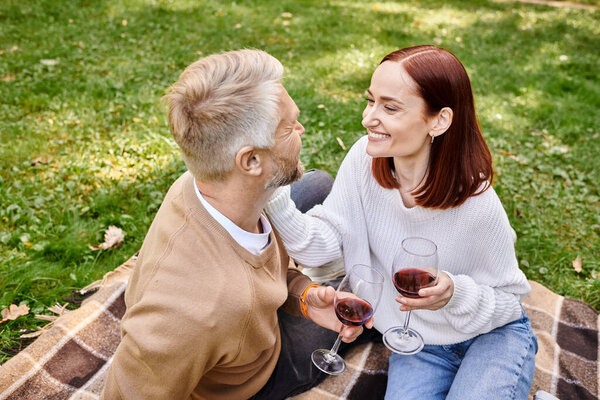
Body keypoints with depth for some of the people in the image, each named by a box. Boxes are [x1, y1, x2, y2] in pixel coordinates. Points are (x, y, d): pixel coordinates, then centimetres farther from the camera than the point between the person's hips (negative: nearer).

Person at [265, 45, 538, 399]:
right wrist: (271, 194, -33)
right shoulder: (364, 159, -18)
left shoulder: (477, 204, -27)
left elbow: (509, 298, -12)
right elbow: (323, 244, -18)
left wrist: (455, 294, -33)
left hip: (493, 336, -2)